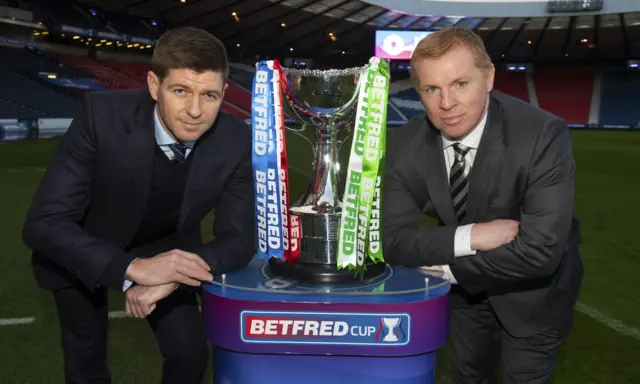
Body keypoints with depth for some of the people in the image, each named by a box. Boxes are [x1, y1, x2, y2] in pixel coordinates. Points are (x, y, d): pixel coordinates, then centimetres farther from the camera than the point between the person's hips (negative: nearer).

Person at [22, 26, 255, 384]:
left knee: (189, 353, -4)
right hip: (82, 253, -1)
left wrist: (171, 279, -36)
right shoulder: (102, 114, -32)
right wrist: (132, 268, -45)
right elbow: (44, 223, -31)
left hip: (166, 251, 2)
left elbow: (237, 239, -18)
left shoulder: (236, 140, -25)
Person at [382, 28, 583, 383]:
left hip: (531, 292, -3)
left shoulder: (543, 134, -30)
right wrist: (467, 237, -35)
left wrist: (448, 267, -25)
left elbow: (540, 250, -35)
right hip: (465, 287, 4)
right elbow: (393, 240, -20)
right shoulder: (406, 144, -18)